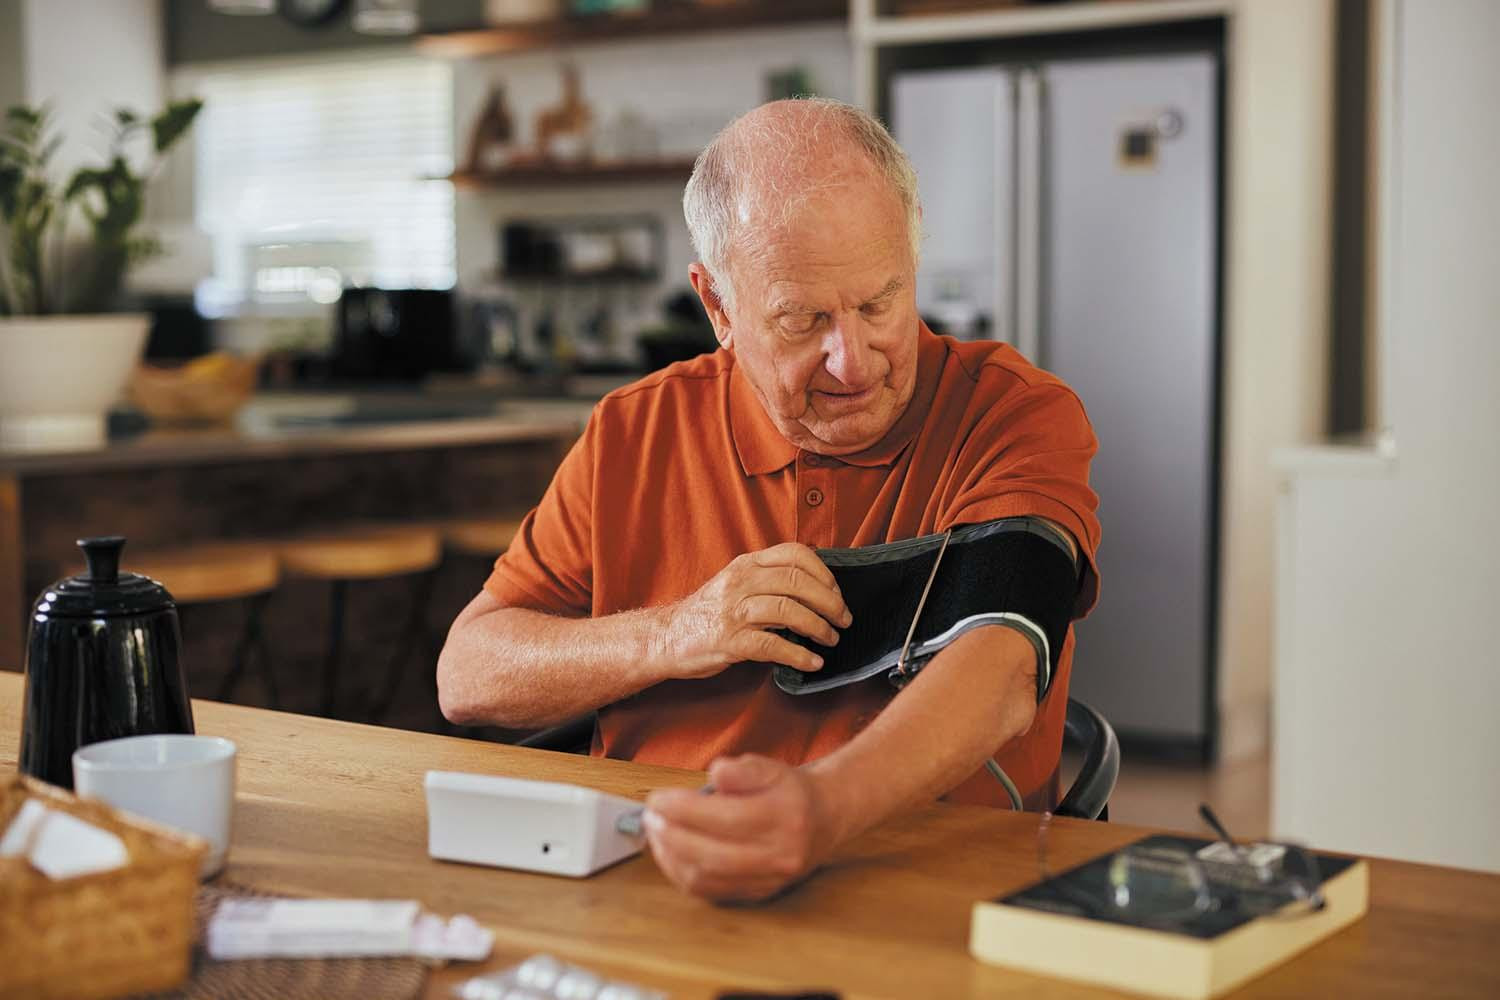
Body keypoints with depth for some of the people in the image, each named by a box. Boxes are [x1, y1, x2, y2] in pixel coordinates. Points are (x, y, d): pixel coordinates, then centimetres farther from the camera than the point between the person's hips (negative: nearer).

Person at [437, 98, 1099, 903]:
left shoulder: (1019, 416, -5)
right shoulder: (634, 436, 6)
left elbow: (1002, 675, -23)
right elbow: (465, 676, 8)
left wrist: (824, 806, -44)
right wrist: (667, 637, -11)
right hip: (647, 896, 4)